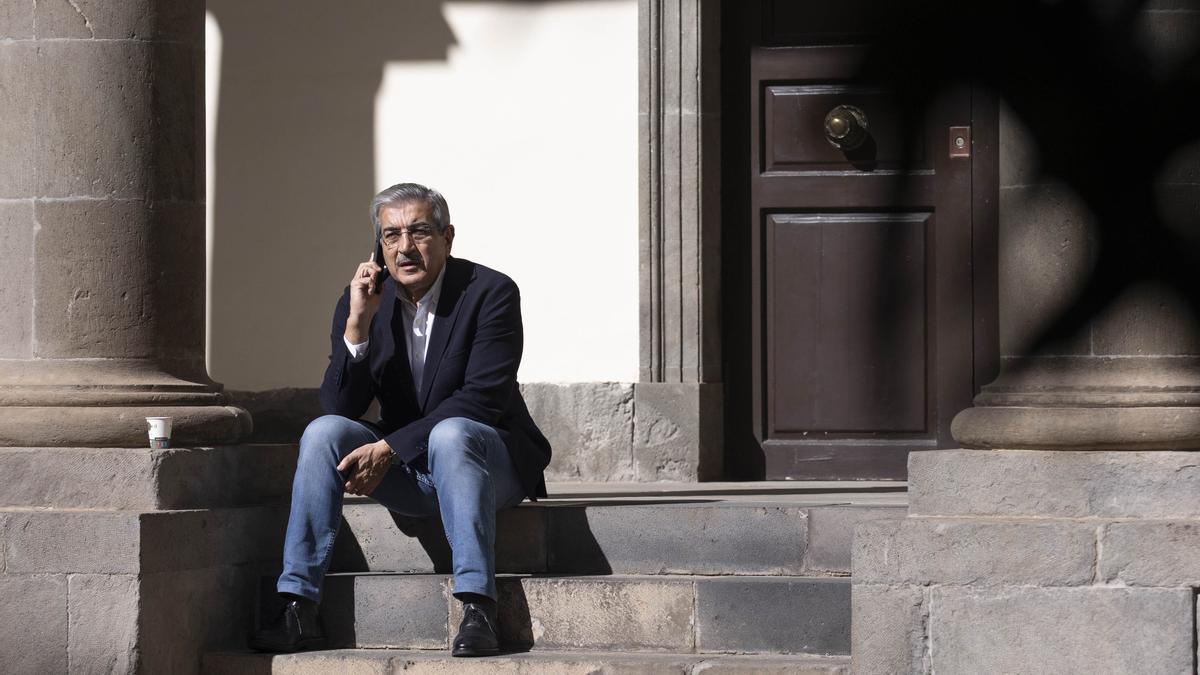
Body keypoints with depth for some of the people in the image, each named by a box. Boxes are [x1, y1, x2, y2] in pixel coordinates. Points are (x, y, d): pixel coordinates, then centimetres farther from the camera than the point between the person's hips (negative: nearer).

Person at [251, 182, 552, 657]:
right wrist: (358, 324, -20)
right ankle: (298, 611, -25)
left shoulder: (491, 293, -12)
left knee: (451, 433, -36)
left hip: (489, 461, -4)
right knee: (323, 432, -20)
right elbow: (340, 407, -6)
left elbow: (481, 400, -20)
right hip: (405, 475, 4)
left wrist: (389, 448, -26)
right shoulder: (362, 301, 0)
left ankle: (478, 612, -42)